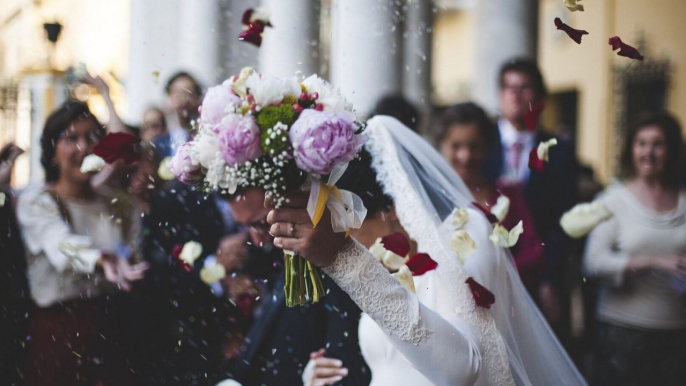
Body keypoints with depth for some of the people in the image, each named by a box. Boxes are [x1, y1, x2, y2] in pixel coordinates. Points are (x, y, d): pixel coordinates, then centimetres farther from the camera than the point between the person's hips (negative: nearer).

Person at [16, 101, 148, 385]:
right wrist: (103, 260, -45)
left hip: (114, 331, 4)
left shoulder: (116, 203, 12)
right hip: (59, 334, -4)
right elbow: (62, 244, -27)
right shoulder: (36, 202, -4)